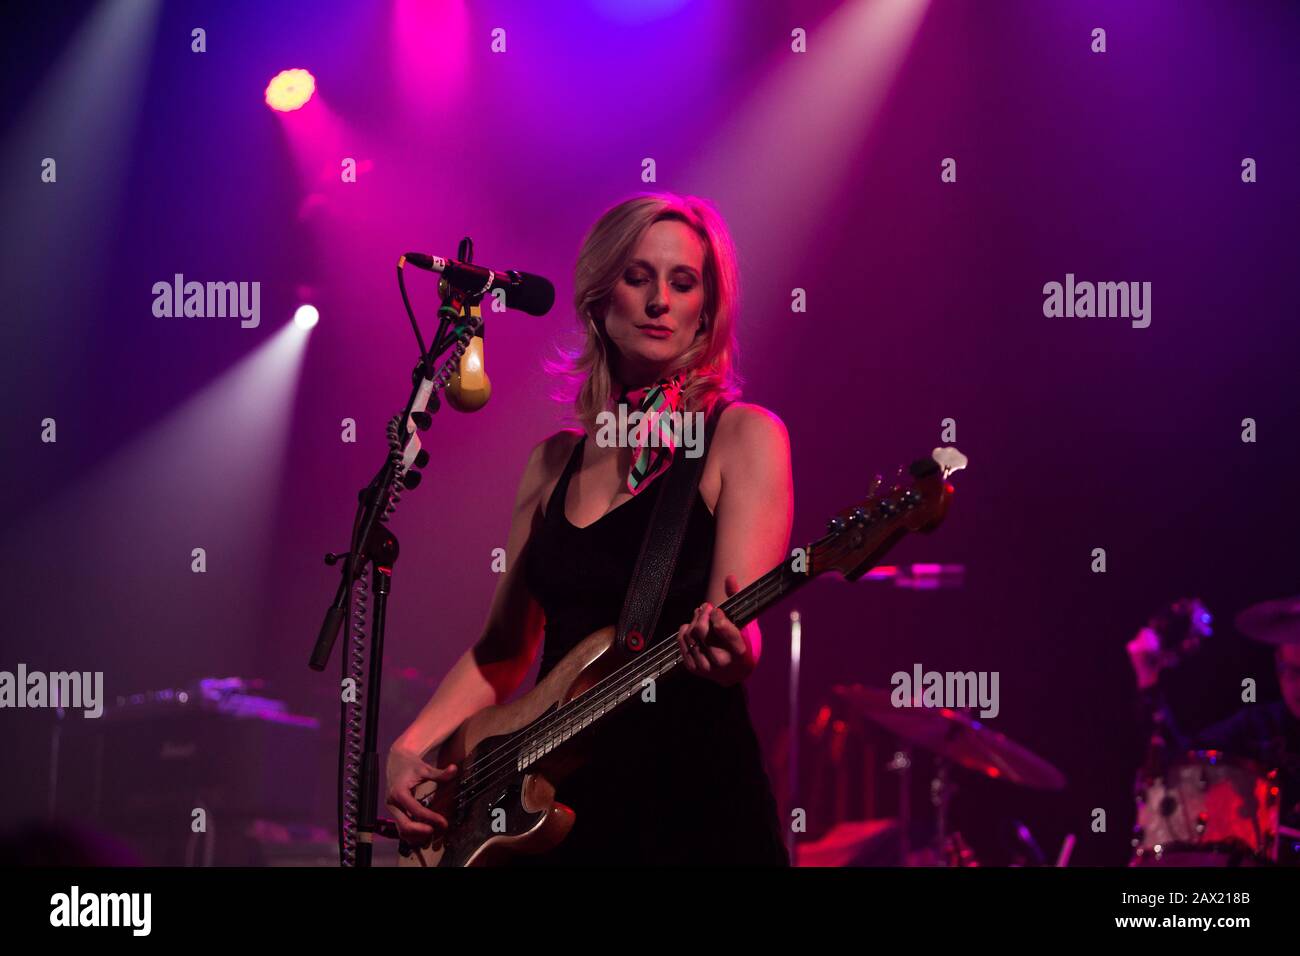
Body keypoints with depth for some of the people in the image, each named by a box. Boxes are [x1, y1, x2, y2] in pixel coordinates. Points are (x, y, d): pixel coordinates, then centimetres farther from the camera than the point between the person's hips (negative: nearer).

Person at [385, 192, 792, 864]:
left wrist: (729, 650, -36)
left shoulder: (742, 437, -2)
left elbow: (738, 629, -13)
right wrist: (409, 749, 3)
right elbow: (504, 647, 17)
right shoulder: (555, 462, 13)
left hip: (693, 804, -5)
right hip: (554, 805, 5)